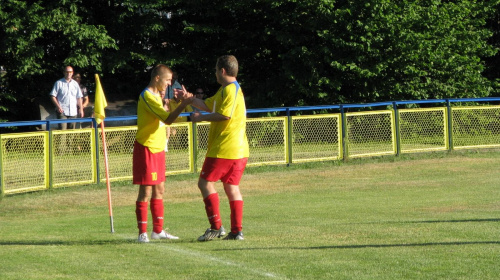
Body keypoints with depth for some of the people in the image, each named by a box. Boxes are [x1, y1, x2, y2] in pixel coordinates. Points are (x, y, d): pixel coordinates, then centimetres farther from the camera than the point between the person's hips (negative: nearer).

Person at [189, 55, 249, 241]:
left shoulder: (230, 89, -13)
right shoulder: (225, 89, 20)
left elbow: (224, 115, -24)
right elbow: (208, 105, 27)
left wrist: (201, 117, -13)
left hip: (224, 148, -10)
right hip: (239, 150, 10)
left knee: (205, 182, -4)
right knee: (232, 187, 9)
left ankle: (216, 227, -7)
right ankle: (237, 231, 5)